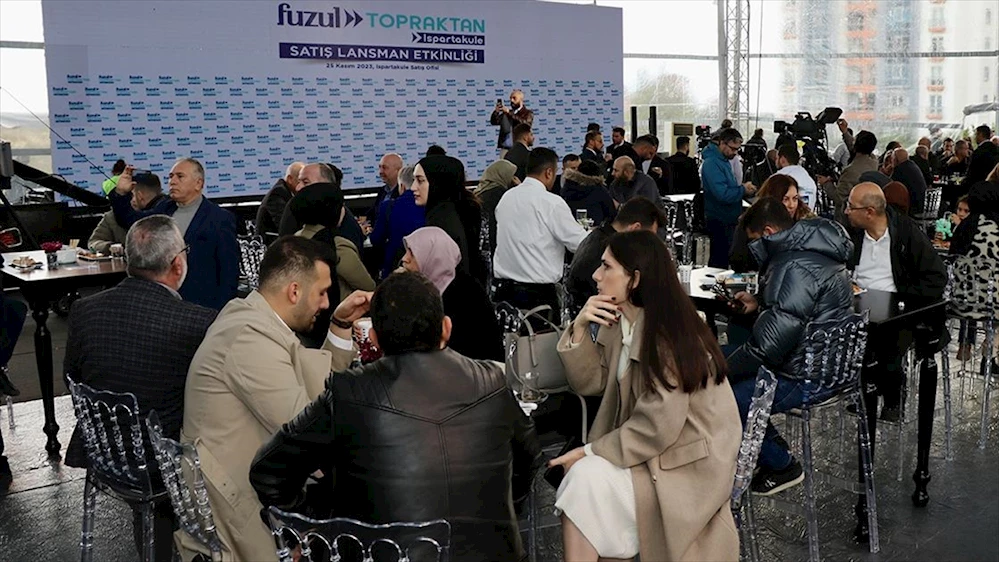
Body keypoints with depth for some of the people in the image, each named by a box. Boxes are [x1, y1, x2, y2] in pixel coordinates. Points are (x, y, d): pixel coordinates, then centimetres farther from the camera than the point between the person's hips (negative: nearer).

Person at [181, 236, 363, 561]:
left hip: (246, 484, 10)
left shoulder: (253, 318, 7)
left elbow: (321, 388, 14)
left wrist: (341, 326, 4)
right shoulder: (251, 338, -23)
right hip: (229, 508, -9)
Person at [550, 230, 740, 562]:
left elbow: (657, 428, -24)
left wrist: (589, 453, -17)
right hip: (648, 447, 7)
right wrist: (580, 329, -9)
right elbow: (590, 383, 5)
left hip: (688, 460, -7)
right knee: (582, 478, -19)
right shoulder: (618, 321, 3)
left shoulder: (668, 336, -22)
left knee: (587, 479, -24)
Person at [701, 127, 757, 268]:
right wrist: (743, 189, -15)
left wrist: (743, 189, 7)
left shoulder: (723, 161, 13)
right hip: (720, 221, -10)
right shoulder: (712, 163, -19)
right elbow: (723, 194, -27)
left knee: (720, 260, 16)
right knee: (719, 261, -6)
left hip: (728, 220, 10)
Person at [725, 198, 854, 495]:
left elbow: (769, 343, -29)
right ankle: (773, 450, 21)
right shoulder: (813, 249, 7)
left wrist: (723, 370, -16)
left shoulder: (796, 267, -26)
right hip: (825, 361, 11)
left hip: (808, 378, -11)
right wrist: (760, 303, 13)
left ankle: (782, 466, 6)